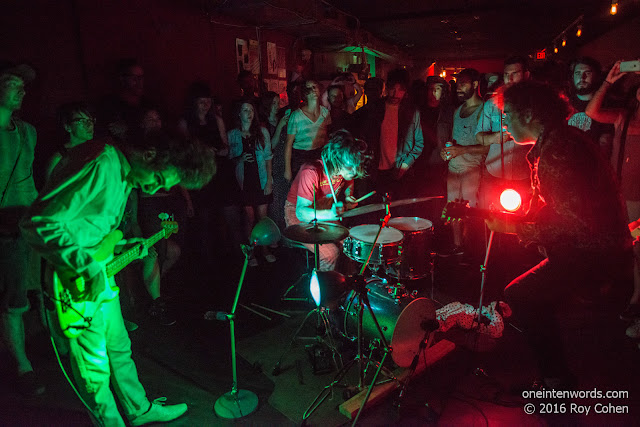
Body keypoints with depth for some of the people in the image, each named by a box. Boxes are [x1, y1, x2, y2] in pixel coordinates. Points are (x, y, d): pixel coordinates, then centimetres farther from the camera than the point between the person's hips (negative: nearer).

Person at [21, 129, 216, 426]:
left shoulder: (126, 175, 5)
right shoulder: (99, 165, -26)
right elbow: (39, 222, -30)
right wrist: (89, 266, -30)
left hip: (100, 273, 9)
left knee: (119, 348, 23)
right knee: (95, 368, 9)